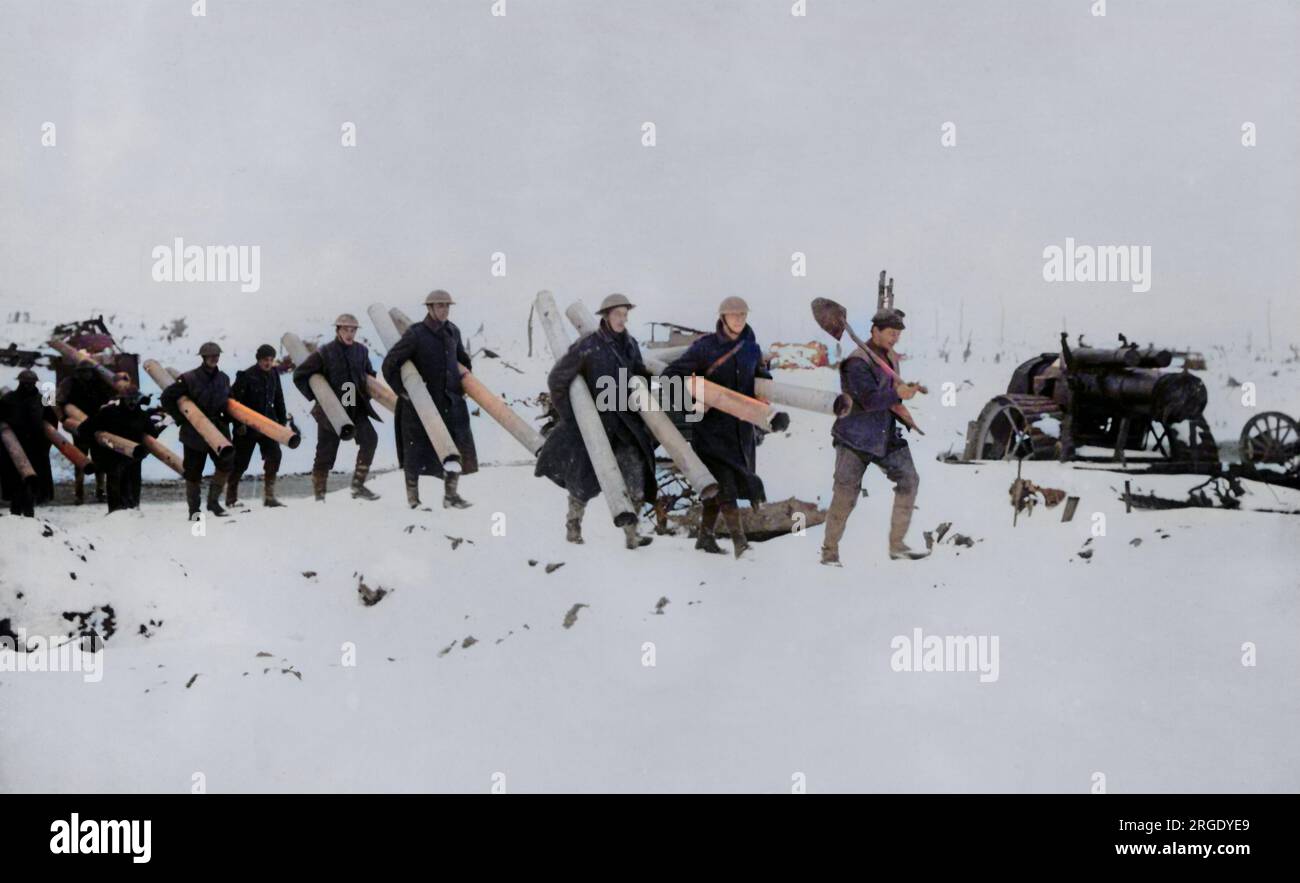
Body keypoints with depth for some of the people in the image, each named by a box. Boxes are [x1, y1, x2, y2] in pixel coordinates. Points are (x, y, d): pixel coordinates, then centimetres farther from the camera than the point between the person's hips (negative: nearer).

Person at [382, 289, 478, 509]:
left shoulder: (453, 332, 6)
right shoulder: (416, 334, -13)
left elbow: (463, 359, 26)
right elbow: (389, 364, -12)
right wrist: (403, 391, -12)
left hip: (451, 401, 5)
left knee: (459, 446, 1)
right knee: (416, 449, 2)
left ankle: (451, 495, 12)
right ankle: (413, 498, 13)